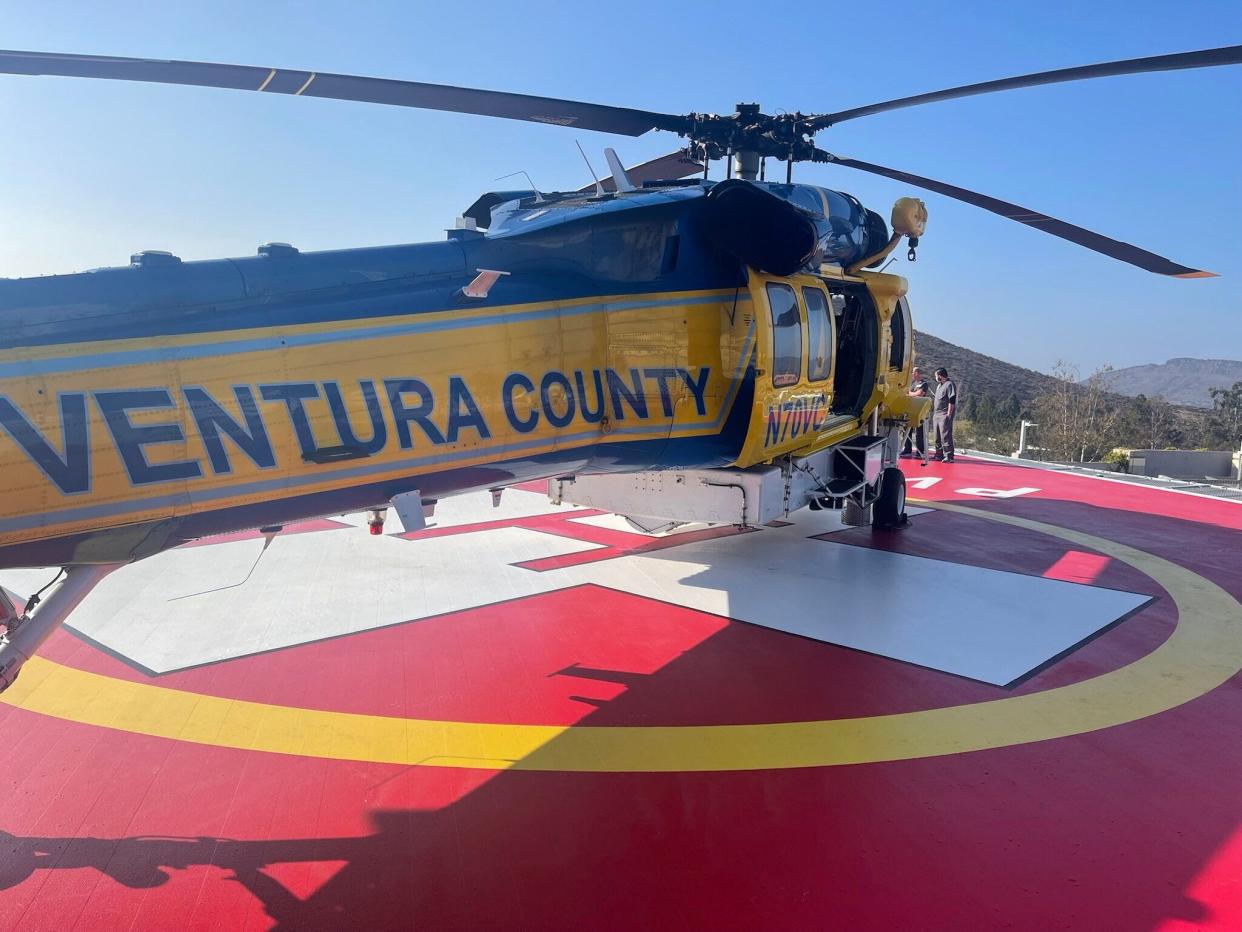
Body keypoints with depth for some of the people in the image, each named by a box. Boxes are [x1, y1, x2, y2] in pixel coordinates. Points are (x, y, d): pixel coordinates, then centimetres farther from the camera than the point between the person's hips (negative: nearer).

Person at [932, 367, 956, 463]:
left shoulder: (949, 384, -9)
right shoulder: (939, 385, 20)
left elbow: (952, 401, -15)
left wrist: (949, 414, -19)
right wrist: (933, 411, 20)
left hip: (945, 415, -9)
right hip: (937, 414, 9)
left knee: (946, 436, -11)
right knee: (938, 436, 11)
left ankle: (948, 456, -11)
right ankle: (939, 454, 18)